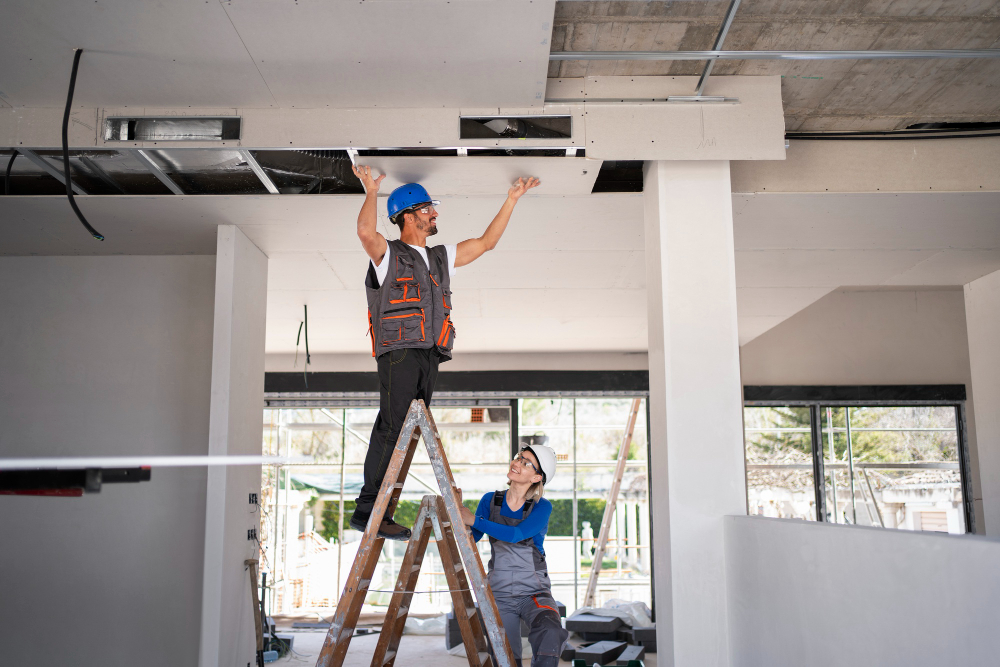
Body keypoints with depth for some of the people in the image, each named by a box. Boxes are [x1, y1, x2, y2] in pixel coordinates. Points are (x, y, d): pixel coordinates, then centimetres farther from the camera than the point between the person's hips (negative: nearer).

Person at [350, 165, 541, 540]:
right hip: (398, 352, -7)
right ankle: (367, 510, -13)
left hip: (430, 356, 7)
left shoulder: (440, 257, 26)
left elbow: (486, 242, 29)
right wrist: (371, 192, -7)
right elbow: (366, 232, -18)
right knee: (392, 428, -15)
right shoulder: (388, 255, 5)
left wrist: (512, 199, 29)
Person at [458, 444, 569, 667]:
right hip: (500, 594, 3)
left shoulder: (542, 507, -8)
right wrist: (457, 511, -12)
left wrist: (473, 520, -27)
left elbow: (516, 535, -24)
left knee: (550, 633, -33)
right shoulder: (490, 501, 1)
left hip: (534, 592, -3)